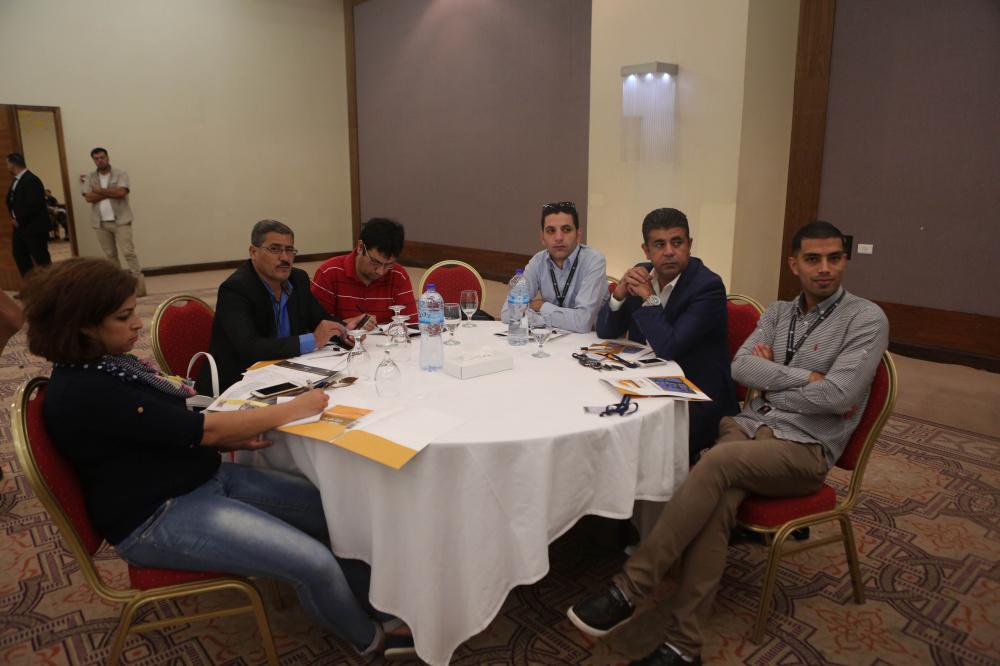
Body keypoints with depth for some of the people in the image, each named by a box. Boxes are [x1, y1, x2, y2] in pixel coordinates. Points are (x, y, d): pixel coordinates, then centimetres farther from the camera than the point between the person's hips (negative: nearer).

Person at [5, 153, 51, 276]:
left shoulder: (31, 180, -18)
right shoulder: (17, 180, 13)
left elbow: (33, 205, -24)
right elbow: (11, 200, 19)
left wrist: (19, 221, -16)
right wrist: (13, 217, 4)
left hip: (34, 227, -10)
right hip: (20, 226, 10)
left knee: (41, 258, -4)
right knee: (19, 254, 15)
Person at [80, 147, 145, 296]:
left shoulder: (120, 174, -1)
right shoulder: (89, 178, 8)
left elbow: (121, 193, -17)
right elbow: (88, 198, -6)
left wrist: (100, 191, -8)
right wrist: (111, 192, -11)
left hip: (120, 220, -4)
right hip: (100, 223, 4)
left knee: (128, 252, -10)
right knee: (110, 255, 9)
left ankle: (139, 283, -10)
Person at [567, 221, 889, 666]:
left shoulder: (867, 319, -3)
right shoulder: (779, 313, 14)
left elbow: (836, 396, -15)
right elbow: (740, 368, 0)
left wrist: (772, 387, -3)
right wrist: (805, 378, -10)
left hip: (804, 449, -4)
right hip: (749, 426, 4)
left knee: (717, 462, -34)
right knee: (715, 507, -28)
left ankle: (628, 590, -28)